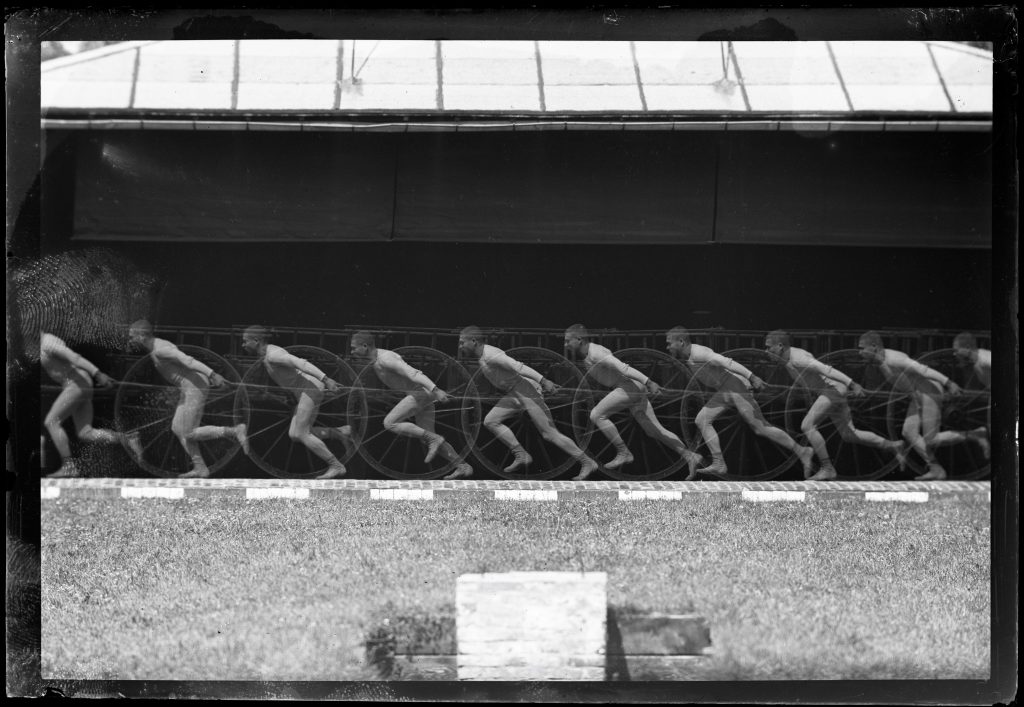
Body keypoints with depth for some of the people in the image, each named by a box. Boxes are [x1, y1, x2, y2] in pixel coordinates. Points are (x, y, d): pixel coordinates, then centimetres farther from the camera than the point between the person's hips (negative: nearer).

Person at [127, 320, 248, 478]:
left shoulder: (160, 349, -17)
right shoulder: (154, 349, 13)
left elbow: (188, 360, -25)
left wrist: (212, 374, -30)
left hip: (195, 388, -10)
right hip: (189, 389, 10)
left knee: (189, 434, -6)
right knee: (177, 428, 11)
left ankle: (234, 431, -4)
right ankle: (200, 468, 12)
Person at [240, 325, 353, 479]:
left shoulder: (272, 354, -15)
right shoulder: (265, 356, 15)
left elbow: (301, 363, -25)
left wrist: (326, 379, -32)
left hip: (310, 389, -10)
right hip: (305, 392, 10)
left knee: (301, 434, -11)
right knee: (294, 435, 6)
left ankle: (336, 466, -6)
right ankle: (341, 432, 9)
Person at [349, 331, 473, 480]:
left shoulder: (384, 358, -18)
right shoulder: (375, 360, 12)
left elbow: (413, 373, -27)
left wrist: (435, 390, -35)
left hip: (421, 391, -10)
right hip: (421, 394, 10)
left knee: (390, 423, -14)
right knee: (426, 438, 9)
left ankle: (433, 439, -12)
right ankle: (462, 467, 8)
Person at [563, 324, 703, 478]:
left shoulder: (595, 353, -13)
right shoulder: (587, 356, 17)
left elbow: (623, 367, -21)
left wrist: (648, 382, -27)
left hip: (631, 385, -10)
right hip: (635, 390, 10)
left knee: (597, 415, -9)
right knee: (654, 430, 8)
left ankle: (623, 453, -6)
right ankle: (689, 456, 6)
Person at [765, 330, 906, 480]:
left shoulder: (796, 359, -20)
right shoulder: (790, 356, 11)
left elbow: (826, 369, -27)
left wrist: (852, 384, -32)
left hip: (832, 389, -10)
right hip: (831, 391, 10)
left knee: (807, 426, -13)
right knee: (849, 435, 12)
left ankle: (827, 468, -9)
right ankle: (894, 446, 17)